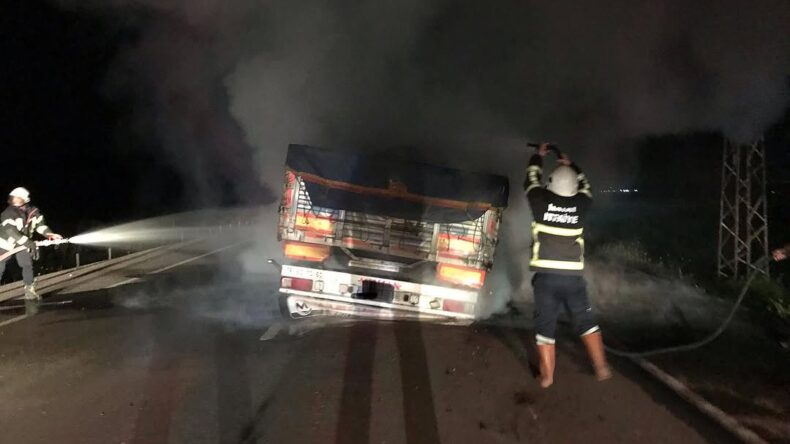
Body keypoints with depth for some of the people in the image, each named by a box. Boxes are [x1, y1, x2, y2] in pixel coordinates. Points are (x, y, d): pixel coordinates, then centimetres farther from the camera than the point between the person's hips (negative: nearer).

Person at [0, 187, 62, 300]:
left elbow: (40, 225, -1)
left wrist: (50, 234, -19)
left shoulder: (33, 212, -13)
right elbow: (11, 231, -37)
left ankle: (29, 290, 14)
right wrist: (28, 242, -42)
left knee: (27, 265, 2)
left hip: (22, 244, 5)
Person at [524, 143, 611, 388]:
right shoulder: (580, 204, 0)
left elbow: (531, 181, 16)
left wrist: (538, 156, 30)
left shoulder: (541, 201, -4)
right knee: (586, 321, 14)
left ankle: (547, 376, 10)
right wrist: (570, 164, 35)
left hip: (546, 276, -1)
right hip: (573, 276, 1)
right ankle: (601, 367, 15)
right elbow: (585, 186, 23)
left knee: (545, 326, 5)